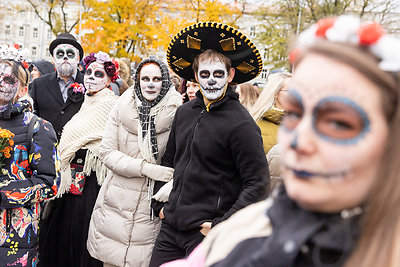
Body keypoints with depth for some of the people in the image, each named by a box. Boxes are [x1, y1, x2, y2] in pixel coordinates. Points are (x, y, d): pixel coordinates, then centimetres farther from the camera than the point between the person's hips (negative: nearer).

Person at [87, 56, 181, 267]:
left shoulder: (176, 113, -6)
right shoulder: (122, 107, 0)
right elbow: (107, 152, -3)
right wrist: (145, 168, -15)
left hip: (152, 207, -2)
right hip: (117, 202, 2)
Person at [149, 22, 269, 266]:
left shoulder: (241, 124, -13)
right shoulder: (185, 112, 8)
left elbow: (258, 185, -14)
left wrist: (222, 226, -16)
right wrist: (160, 205, 15)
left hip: (206, 232, -6)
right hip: (171, 227, 6)